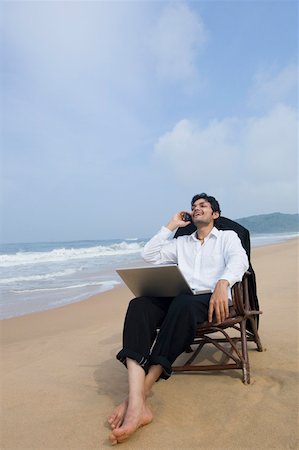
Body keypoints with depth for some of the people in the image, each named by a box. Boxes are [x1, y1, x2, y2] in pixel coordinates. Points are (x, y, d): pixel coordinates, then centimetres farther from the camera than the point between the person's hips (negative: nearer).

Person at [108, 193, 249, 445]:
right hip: (180, 299, 4)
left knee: (183, 304, -40)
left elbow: (239, 259, -3)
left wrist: (223, 284, -25)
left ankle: (140, 394, -38)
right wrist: (170, 226, 21)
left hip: (212, 299, -3)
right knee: (139, 305, -29)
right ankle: (137, 405, -44)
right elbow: (149, 256, 19)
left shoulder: (228, 236, 20)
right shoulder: (181, 243, 30)